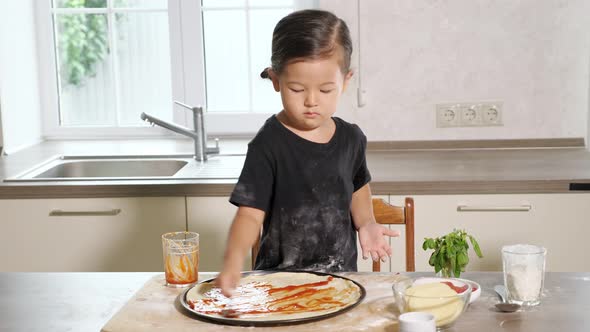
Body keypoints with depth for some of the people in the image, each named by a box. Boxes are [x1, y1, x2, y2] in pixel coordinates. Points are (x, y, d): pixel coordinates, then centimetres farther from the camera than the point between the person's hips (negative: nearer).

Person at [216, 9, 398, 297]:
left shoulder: (351, 138, 4)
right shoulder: (268, 145, -12)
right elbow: (251, 212, -17)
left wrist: (366, 224, 5)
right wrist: (233, 259, -34)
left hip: (341, 272, 4)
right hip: (281, 272, -3)